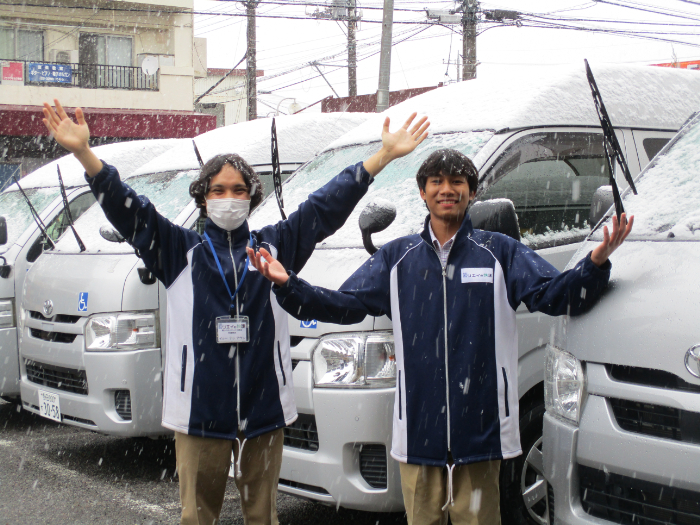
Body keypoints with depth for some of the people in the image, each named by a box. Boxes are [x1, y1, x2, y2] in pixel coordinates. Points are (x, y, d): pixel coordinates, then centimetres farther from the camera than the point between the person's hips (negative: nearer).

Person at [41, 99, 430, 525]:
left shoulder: (275, 245, 9)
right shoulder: (181, 250, 5)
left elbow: (328, 206, 5)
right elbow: (129, 210, -4)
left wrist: (384, 156, -1)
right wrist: (84, 154, -17)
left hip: (265, 409, 1)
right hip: (200, 410, -1)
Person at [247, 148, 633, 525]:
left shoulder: (500, 252, 5)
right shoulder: (396, 257, 12)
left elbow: (555, 295, -5)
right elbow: (344, 305, 7)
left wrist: (595, 263, -24)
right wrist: (287, 284, -7)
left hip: (480, 429, -2)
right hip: (417, 430, 2)